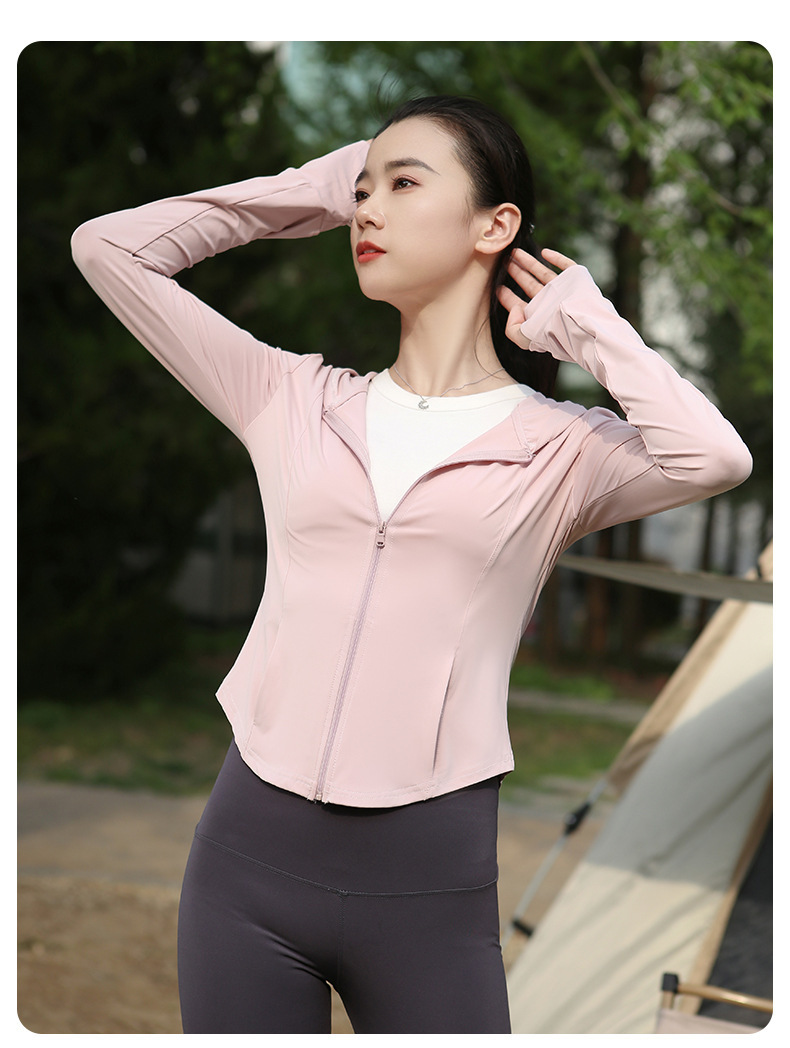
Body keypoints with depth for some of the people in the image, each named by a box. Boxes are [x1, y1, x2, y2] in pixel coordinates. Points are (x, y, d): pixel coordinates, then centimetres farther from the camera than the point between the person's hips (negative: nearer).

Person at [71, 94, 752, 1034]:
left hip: (427, 877, -2)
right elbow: (107, 246, 10)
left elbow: (714, 457, -20)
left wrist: (586, 324, -4)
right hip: (250, 850, 2)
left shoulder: (560, 450, 2)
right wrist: (306, 191, 12)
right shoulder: (294, 400, 9)